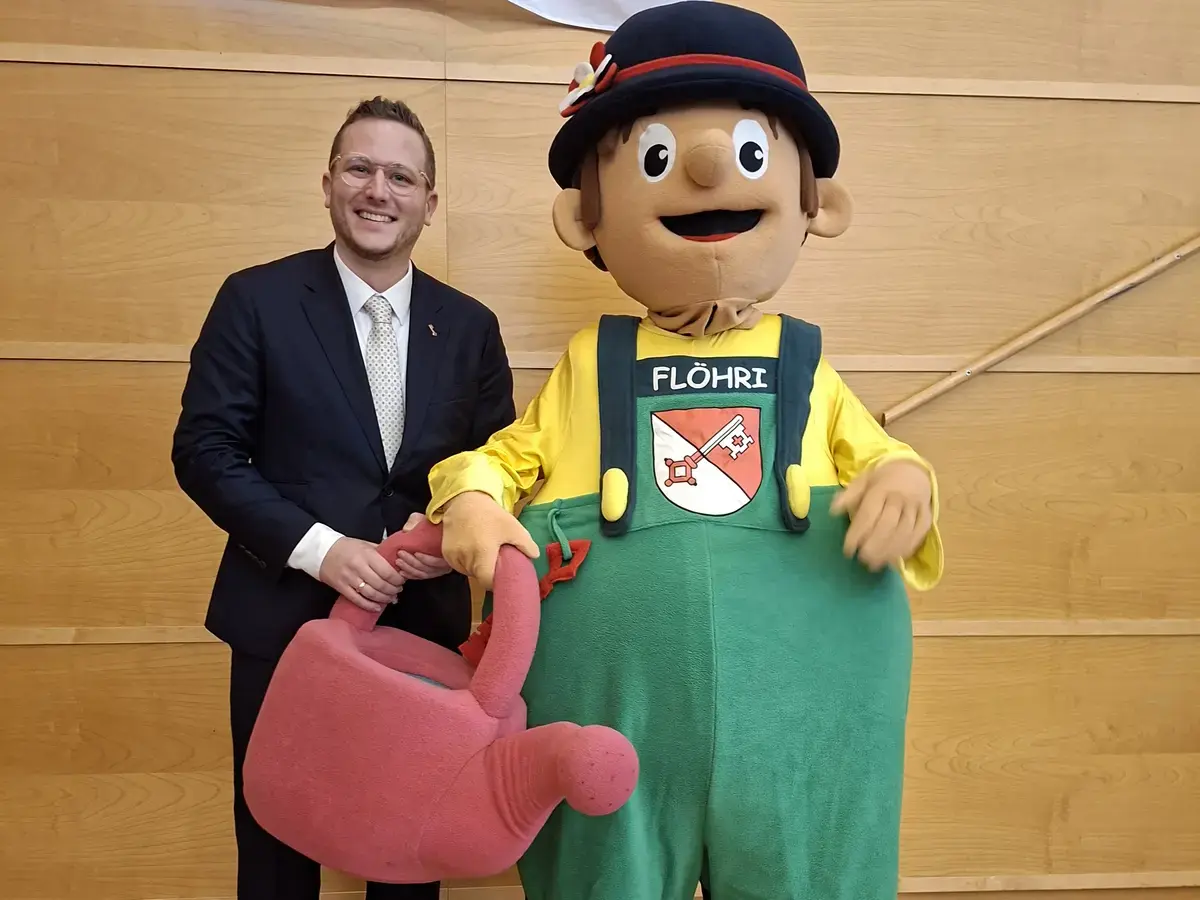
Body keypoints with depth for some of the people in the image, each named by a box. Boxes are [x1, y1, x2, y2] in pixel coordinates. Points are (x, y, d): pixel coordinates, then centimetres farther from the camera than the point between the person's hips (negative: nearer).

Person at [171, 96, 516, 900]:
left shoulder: (470, 325, 4)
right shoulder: (256, 299, -4)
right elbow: (204, 449, -8)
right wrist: (317, 548, -18)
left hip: (427, 622, 2)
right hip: (287, 616, -1)